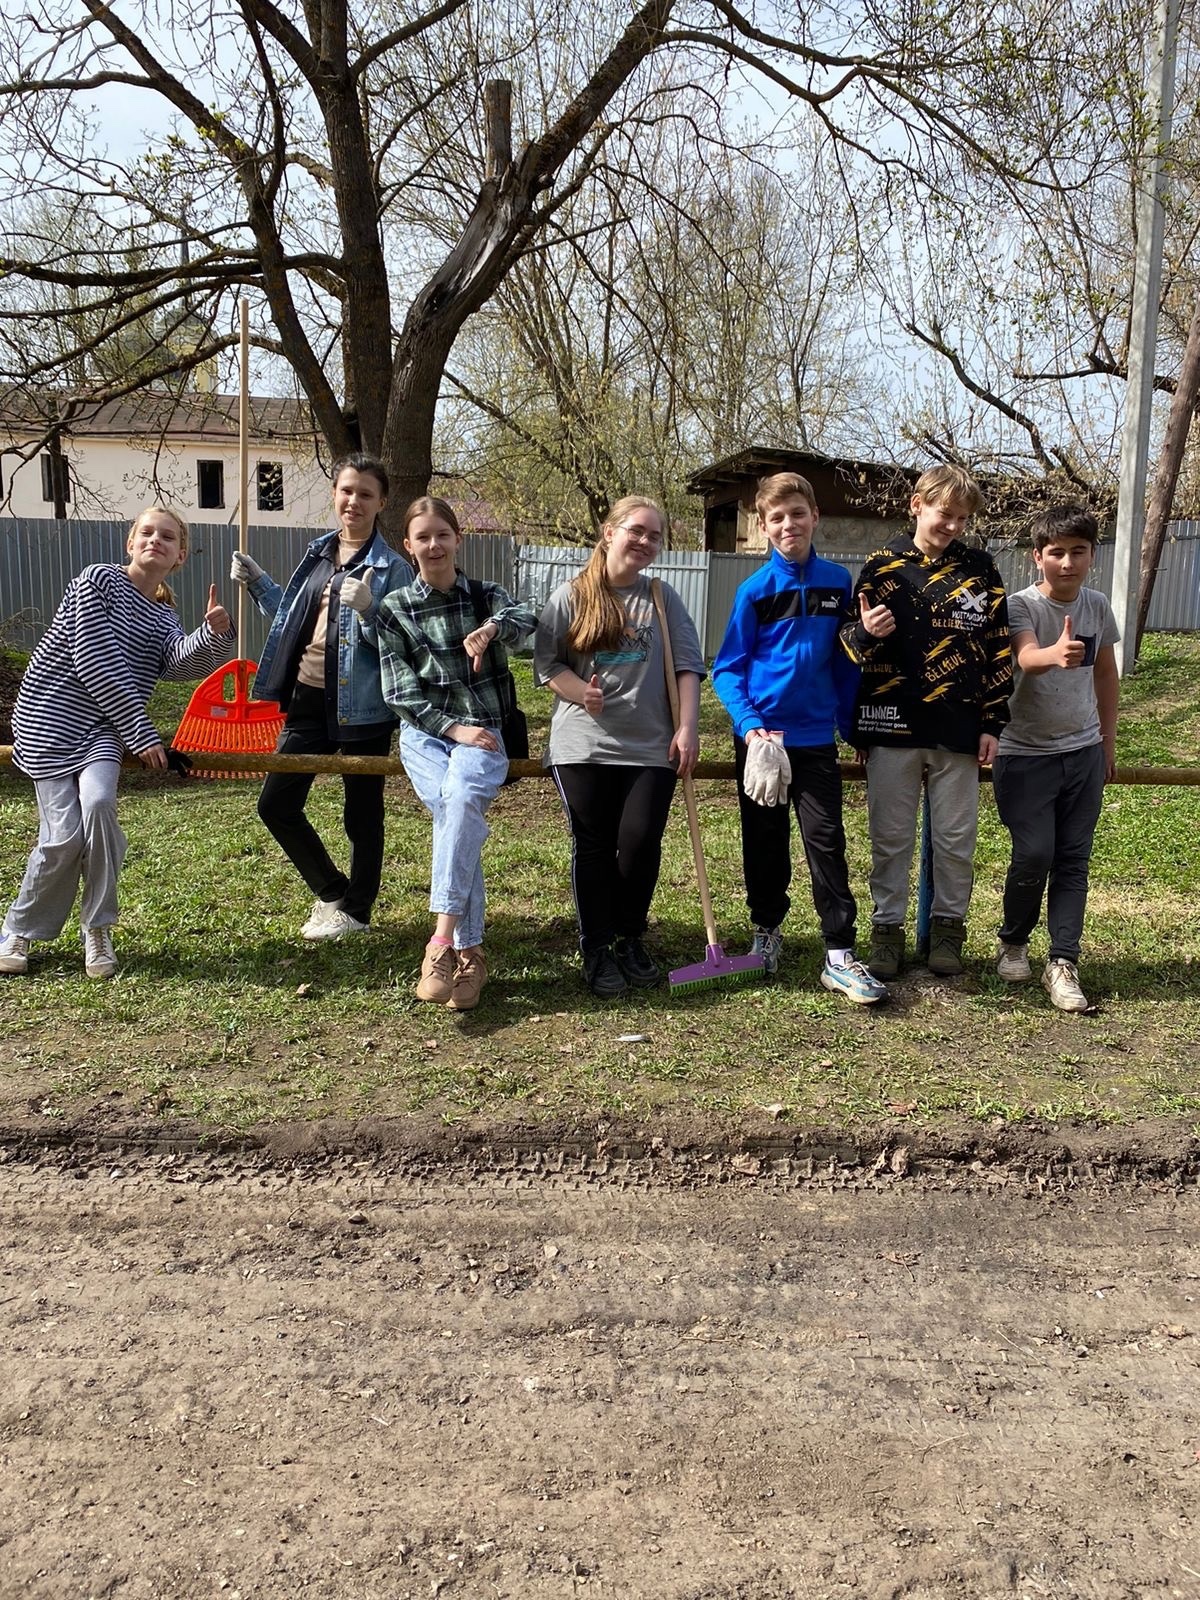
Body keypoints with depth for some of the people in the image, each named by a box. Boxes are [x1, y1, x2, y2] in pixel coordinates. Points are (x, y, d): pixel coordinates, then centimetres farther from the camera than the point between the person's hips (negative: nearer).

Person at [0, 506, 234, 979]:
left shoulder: (163, 618, 13)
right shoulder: (98, 581, -4)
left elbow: (183, 661, -11)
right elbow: (95, 665, -12)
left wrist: (214, 634, -33)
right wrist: (142, 734, -13)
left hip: (103, 728, 4)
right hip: (49, 717, -4)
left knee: (98, 803, -25)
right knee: (64, 833, -13)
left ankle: (98, 930, -8)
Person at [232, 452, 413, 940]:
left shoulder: (392, 569, -9)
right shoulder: (318, 553, 11)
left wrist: (368, 609, -29)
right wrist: (256, 583, 14)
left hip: (361, 706, -7)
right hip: (308, 699, 7)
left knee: (361, 812, 6)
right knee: (276, 803, 9)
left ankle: (355, 910, 24)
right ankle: (331, 891, 27)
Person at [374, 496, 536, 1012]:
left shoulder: (485, 597, 11)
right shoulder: (393, 610, 9)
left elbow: (524, 618, -11)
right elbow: (400, 691, 1)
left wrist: (493, 626, -32)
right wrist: (452, 727, -11)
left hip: (481, 730, 0)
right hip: (423, 732, 0)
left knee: (462, 799, -32)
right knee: (458, 815, -26)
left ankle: (443, 937, -36)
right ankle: (468, 953, -23)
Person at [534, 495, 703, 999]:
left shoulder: (662, 598, 8)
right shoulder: (570, 597, 4)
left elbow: (687, 665, 3)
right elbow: (547, 662, 3)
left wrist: (687, 728, -6)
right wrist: (578, 691, -16)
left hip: (651, 747, 1)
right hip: (583, 745, -1)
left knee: (640, 841, -5)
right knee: (593, 846, 4)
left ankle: (630, 940, 17)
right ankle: (596, 950, 16)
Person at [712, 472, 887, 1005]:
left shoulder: (837, 582, 3)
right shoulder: (755, 590, -3)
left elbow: (845, 660, 11)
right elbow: (727, 668, -3)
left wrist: (849, 722, 9)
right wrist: (749, 726, -16)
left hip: (816, 737, 1)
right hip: (761, 736, -1)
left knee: (826, 841, -2)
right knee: (765, 842, 11)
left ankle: (840, 955, 1)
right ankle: (767, 930, 30)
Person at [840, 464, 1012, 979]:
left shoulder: (980, 569, 5)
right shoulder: (883, 565, 3)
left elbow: (998, 649, 6)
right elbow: (852, 643, 7)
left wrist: (992, 723, 2)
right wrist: (866, 633, -17)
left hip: (958, 727, 1)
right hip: (892, 725, -1)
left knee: (956, 838, 8)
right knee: (890, 837, 7)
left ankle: (948, 928, 24)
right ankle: (887, 930, 19)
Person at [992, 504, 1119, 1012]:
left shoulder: (1098, 607, 3)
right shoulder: (1020, 605, -13)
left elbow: (1106, 673, 16)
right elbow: (1026, 658, -33)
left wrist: (1108, 741, 17)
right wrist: (1055, 654, -56)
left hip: (1084, 752, 4)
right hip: (1026, 754, -4)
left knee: (1073, 859, 3)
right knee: (1034, 855, -8)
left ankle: (1063, 963, 8)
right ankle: (1013, 941, 18)